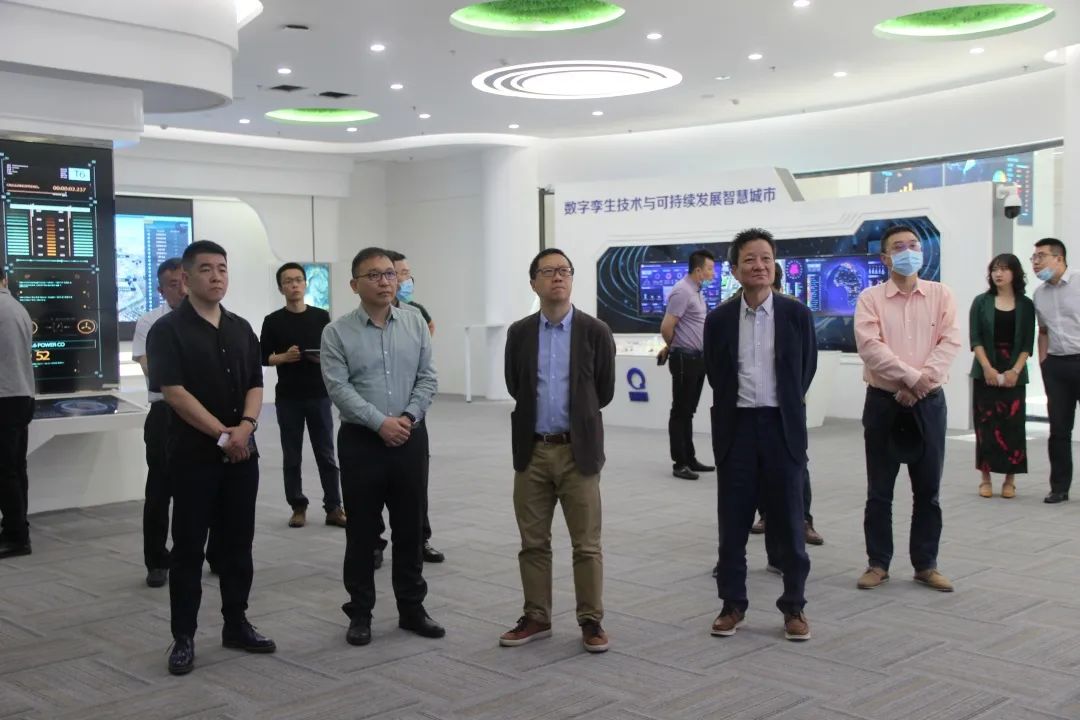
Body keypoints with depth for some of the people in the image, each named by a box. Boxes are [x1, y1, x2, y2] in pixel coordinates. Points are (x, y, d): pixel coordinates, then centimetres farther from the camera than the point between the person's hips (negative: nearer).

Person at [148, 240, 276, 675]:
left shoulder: (241, 329, 11)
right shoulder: (168, 330, -6)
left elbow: (255, 385, 9)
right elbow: (173, 391, -14)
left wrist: (245, 425, -11)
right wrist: (222, 434, -16)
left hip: (242, 453, 5)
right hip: (193, 454, -5)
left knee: (238, 543, 11)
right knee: (189, 547, 2)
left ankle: (236, 625, 22)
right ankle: (183, 637, 11)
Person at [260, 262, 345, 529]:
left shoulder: (321, 317, 5)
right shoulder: (273, 321, 2)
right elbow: (263, 357, 3)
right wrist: (284, 357, -15)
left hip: (319, 396, 0)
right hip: (288, 398, 0)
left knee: (326, 454, 3)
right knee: (292, 457, 6)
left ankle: (333, 508, 7)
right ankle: (298, 507, 16)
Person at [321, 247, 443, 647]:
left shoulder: (415, 322, 5)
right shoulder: (337, 332, -4)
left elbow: (427, 378, 3)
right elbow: (339, 389, -12)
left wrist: (408, 417, -10)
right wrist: (380, 422, -18)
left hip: (411, 438, 3)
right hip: (361, 441, -2)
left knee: (410, 527, 10)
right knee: (362, 531, 5)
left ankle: (412, 608, 22)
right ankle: (360, 613, 17)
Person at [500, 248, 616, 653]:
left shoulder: (595, 332, -4)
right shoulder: (519, 333, 3)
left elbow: (604, 392, 2)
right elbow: (515, 388, 11)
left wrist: (574, 413, 10)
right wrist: (541, 413, 9)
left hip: (578, 451, -2)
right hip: (532, 451, 2)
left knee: (586, 544, 3)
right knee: (533, 543, 10)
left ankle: (591, 621, 15)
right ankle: (536, 618, 22)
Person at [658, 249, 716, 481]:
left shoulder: (696, 292, 14)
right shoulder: (682, 291, -16)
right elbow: (666, 327, -18)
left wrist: (670, 348, 18)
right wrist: (674, 348, 0)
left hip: (697, 358, 9)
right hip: (684, 358, -9)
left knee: (688, 411, 14)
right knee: (680, 412, -3)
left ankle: (690, 459, 21)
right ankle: (679, 463, 1)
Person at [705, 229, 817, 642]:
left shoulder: (796, 314, -1)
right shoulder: (719, 319, 1)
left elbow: (806, 369, 8)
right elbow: (715, 374, 9)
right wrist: (735, 406, 11)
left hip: (782, 427, -1)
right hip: (736, 427, 1)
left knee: (787, 522, 6)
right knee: (732, 522, 7)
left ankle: (794, 607, 18)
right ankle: (732, 604, 19)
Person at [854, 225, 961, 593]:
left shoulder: (941, 295, 6)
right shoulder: (870, 298, -1)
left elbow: (950, 341, -5)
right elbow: (870, 346, -13)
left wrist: (923, 381, -17)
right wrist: (912, 377, -20)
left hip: (929, 402, 2)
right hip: (883, 402, -1)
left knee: (928, 490, 8)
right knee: (879, 491, 5)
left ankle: (926, 565, 19)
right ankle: (878, 563, 16)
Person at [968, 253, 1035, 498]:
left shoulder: (1025, 305, 5)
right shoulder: (981, 302, 5)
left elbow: (1027, 344, 1)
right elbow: (975, 339, -2)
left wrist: (1015, 371, -11)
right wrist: (988, 368, -13)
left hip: (1014, 373, 0)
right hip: (985, 372, 0)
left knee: (1013, 425, -1)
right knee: (985, 424, 0)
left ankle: (1010, 479, 7)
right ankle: (985, 478, 6)